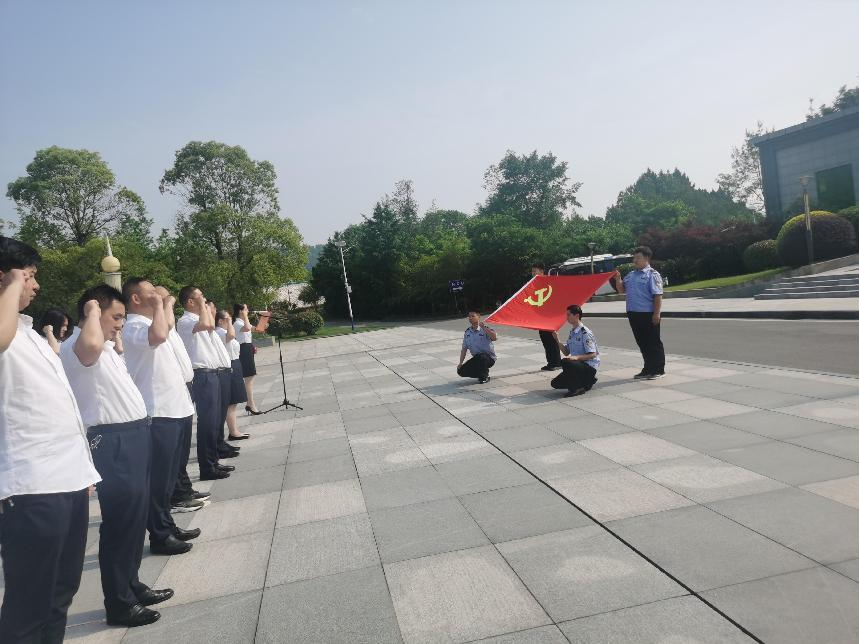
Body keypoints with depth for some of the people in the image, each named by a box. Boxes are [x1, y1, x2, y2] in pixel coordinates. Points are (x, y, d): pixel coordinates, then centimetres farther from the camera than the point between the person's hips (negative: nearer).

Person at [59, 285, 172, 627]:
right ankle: (119, 604, 12)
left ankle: (132, 585, 32)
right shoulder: (76, 346, -14)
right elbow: (91, 346, -41)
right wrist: (93, 311, -25)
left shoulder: (106, 345, 16)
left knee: (136, 516, 18)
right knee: (121, 520, -1)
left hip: (133, 435, 10)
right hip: (113, 442, -10)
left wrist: (114, 337, 23)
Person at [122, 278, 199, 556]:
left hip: (172, 408, 10)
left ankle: (167, 525, 29)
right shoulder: (134, 326, -13)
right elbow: (158, 336, -35)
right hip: (158, 413, -10)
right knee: (159, 478, -1)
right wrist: (158, 306, -23)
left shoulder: (148, 323, 18)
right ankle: (159, 536, 9)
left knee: (168, 475, 18)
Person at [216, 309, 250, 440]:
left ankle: (234, 431, 18)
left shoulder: (222, 332, 18)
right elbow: (231, 335, -40)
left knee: (232, 403, 13)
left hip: (233, 368, 11)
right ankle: (233, 432, -4)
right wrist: (229, 322, -22)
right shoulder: (219, 332, -15)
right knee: (231, 403, -7)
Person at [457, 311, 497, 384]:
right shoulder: (467, 332, 5)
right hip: (476, 358, 5)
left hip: (489, 358, -5)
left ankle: (485, 377, -10)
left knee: (481, 357, -40)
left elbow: (495, 338, -33)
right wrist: (460, 363, -1)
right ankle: (480, 373, 14)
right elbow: (464, 349, 7)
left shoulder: (485, 329, -12)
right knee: (461, 371, -10)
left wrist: (484, 327, -35)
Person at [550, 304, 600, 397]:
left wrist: (576, 357, -32)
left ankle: (577, 388, -15)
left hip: (589, 367, -9)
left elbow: (592, 355, -20)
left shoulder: (585, 333, -16)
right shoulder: (572, 332, 11)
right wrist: (557, 340, 1)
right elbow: (566, 352, 12)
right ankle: (587, 381, 13)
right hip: (578, 364, 9)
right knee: (555, 383, 1)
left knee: (565, 362, -34)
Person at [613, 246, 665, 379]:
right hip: (634, 314, 8)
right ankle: (648, 369, 23)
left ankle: (658, 370, 10)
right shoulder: (631, 275, 16)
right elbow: (621, 290, 20)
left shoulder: (652, 274, -7)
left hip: (648, 314, -7)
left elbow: (658, 295, -13)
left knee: (653, 342, 2)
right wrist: (618, 279, 2)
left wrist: (657, 313, -19)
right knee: (642, 342, 13)